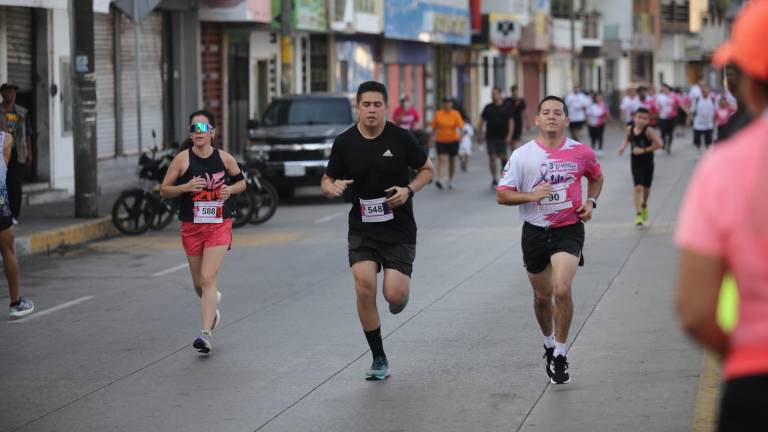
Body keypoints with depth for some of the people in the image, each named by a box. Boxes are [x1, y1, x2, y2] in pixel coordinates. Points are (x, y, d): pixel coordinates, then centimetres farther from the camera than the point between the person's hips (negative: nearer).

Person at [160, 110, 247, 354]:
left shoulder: (224, 158, 0)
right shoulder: (182, 160, -4)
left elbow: (241, 182, 16)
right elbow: (164, 190, -1)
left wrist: (231, 189, -6)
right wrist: (186, 187, -18)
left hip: (219, 225, -2)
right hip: (191, 226, 2)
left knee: (208, 278, -15)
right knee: (199, 282, 14)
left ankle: (207, 334, -16)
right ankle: (212, 305, 48)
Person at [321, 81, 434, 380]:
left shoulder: (401, 138, -6)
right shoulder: (344, 142, -2)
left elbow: (427, 169, 6)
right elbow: (327, 180, 8)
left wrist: (409, 190, -12)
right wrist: (332, 187, -16)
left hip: (399, 229, -1)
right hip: (362, 229, 1)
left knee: (394, 295, -11)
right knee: (364, 286, -14)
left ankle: (402, 289, 31)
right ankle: (379, 359, 1)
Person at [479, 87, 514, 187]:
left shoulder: (506, 107, 1)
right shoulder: (488, 108, 8)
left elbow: (511, 121, -2)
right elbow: (482, 120, 12)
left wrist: (509, 135, -11)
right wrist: (479, 132, 4)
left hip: (502, 137, -2)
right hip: (490, 137, 2)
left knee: (503, 157, -1)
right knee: (492, 157, -2)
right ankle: (494, 179, 5)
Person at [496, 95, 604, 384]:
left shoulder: (581, 153, -2)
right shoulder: (522, 155, -5)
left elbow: (596, 177, 19)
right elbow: (502, 195, -4)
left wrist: (591, 202, 2)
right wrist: (530, 196, -20)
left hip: (569, 229, -2)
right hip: (535, 231, 2)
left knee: (562, 290, -20)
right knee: (542, 296, 14)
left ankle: (560, 355, -5)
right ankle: (549, 344, 41)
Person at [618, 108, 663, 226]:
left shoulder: (648, 130, -20)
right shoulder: (630, 128, -6)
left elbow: (658, 144, -24)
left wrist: (644, 150, -23)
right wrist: (623, 146, -1)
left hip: (647, 163, -1)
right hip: (636, 163, 1)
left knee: (646, 188, 18)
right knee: (638, 187, -11)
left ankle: (644, 206, 46)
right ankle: (638, 214, -11)